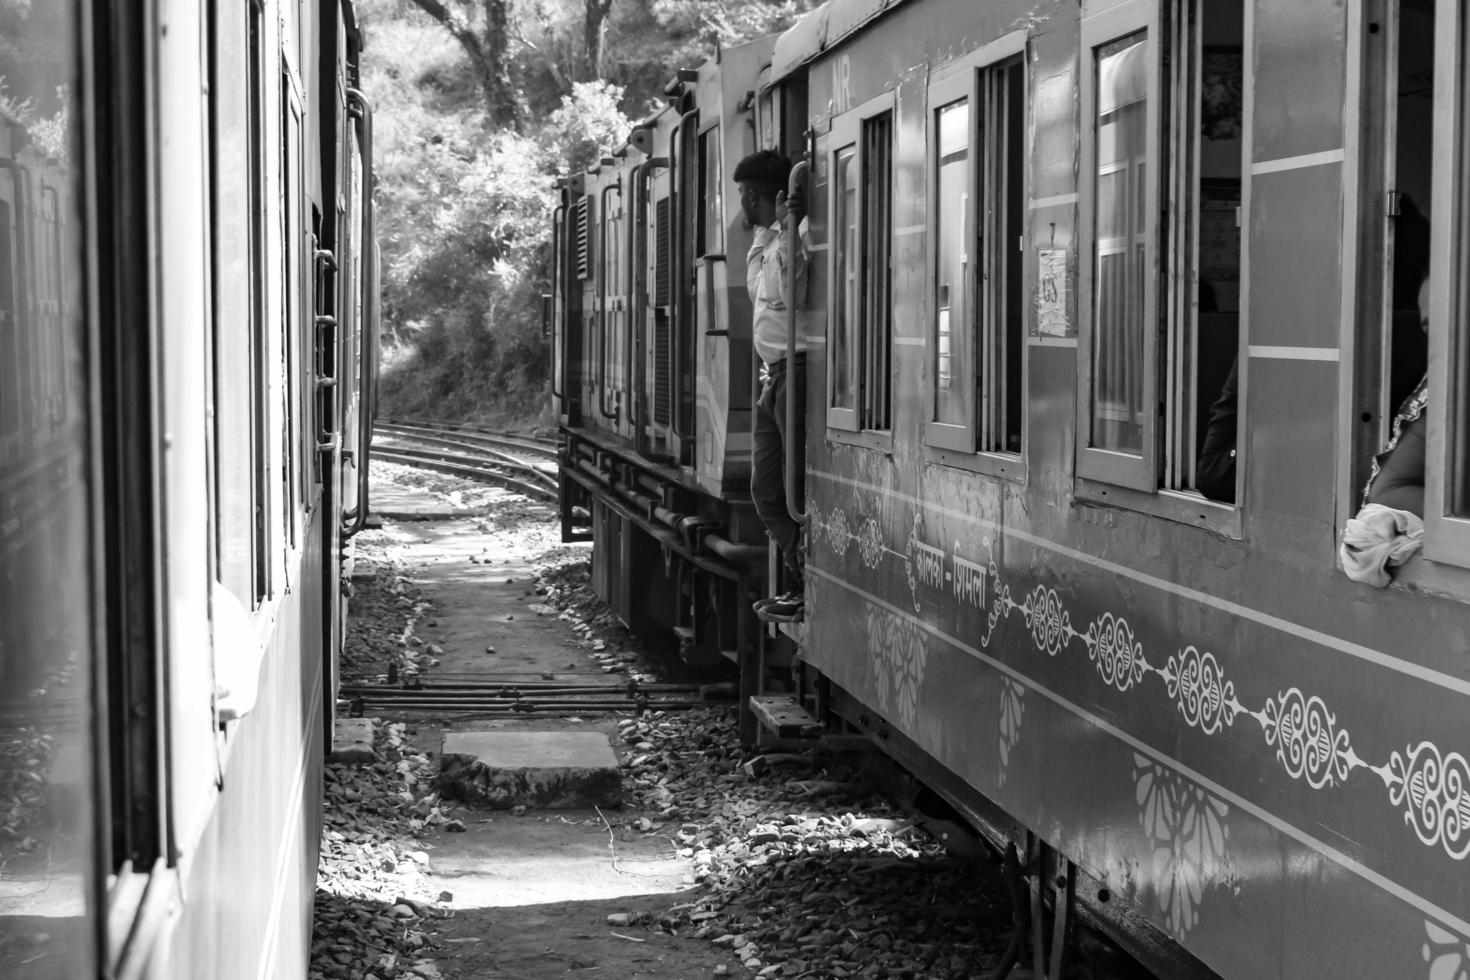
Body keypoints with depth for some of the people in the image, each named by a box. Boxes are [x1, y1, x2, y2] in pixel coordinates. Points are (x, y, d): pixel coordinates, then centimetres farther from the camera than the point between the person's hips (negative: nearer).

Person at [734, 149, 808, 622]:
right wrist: (765, 231, 19)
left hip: (793, 370, -10)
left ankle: (809, 590, -5)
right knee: (766, 489, 12)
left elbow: (791, 295, -24)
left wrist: (788, 231, -27)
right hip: (773, 375, 10)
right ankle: (799, 583, 16)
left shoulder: (793, 238, -12)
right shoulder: (769, 241, 17)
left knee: (796, 487, -9)